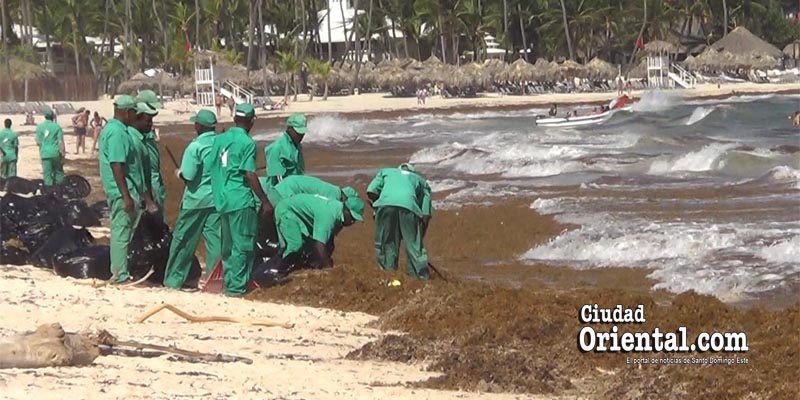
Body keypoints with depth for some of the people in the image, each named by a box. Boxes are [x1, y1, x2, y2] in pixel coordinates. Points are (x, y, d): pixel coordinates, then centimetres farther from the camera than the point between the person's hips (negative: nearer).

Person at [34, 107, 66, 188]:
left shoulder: (39, 127, 0)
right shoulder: (57, 127, -5)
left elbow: (38, 142, 3)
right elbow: (61, 142, -8)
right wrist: (63, 153, -2)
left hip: (45, 153, 1)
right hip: (56, 153, -1)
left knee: (47, 174, 4)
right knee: (58, 171, 14)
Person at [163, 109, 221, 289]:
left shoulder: (195, 147, -15)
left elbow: (188, 176, -18)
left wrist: (179, 173, 2)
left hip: (196, 200, -4)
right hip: (217, 199, 4)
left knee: (183, 240, 7)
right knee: (215, 239, 6)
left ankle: (173, 279, 14)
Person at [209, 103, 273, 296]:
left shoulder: (219, 139, 7)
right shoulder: (247, 143, -12)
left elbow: (213, 169, 12)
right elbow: (250, 175, -16)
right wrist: (265, 201, -11)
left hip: (221, 199, 7)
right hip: (241, 200, -7)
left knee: (228, 244, 16)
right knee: (243, 245, 0)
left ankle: (229, 282, 20)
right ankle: (237, 286, -1)